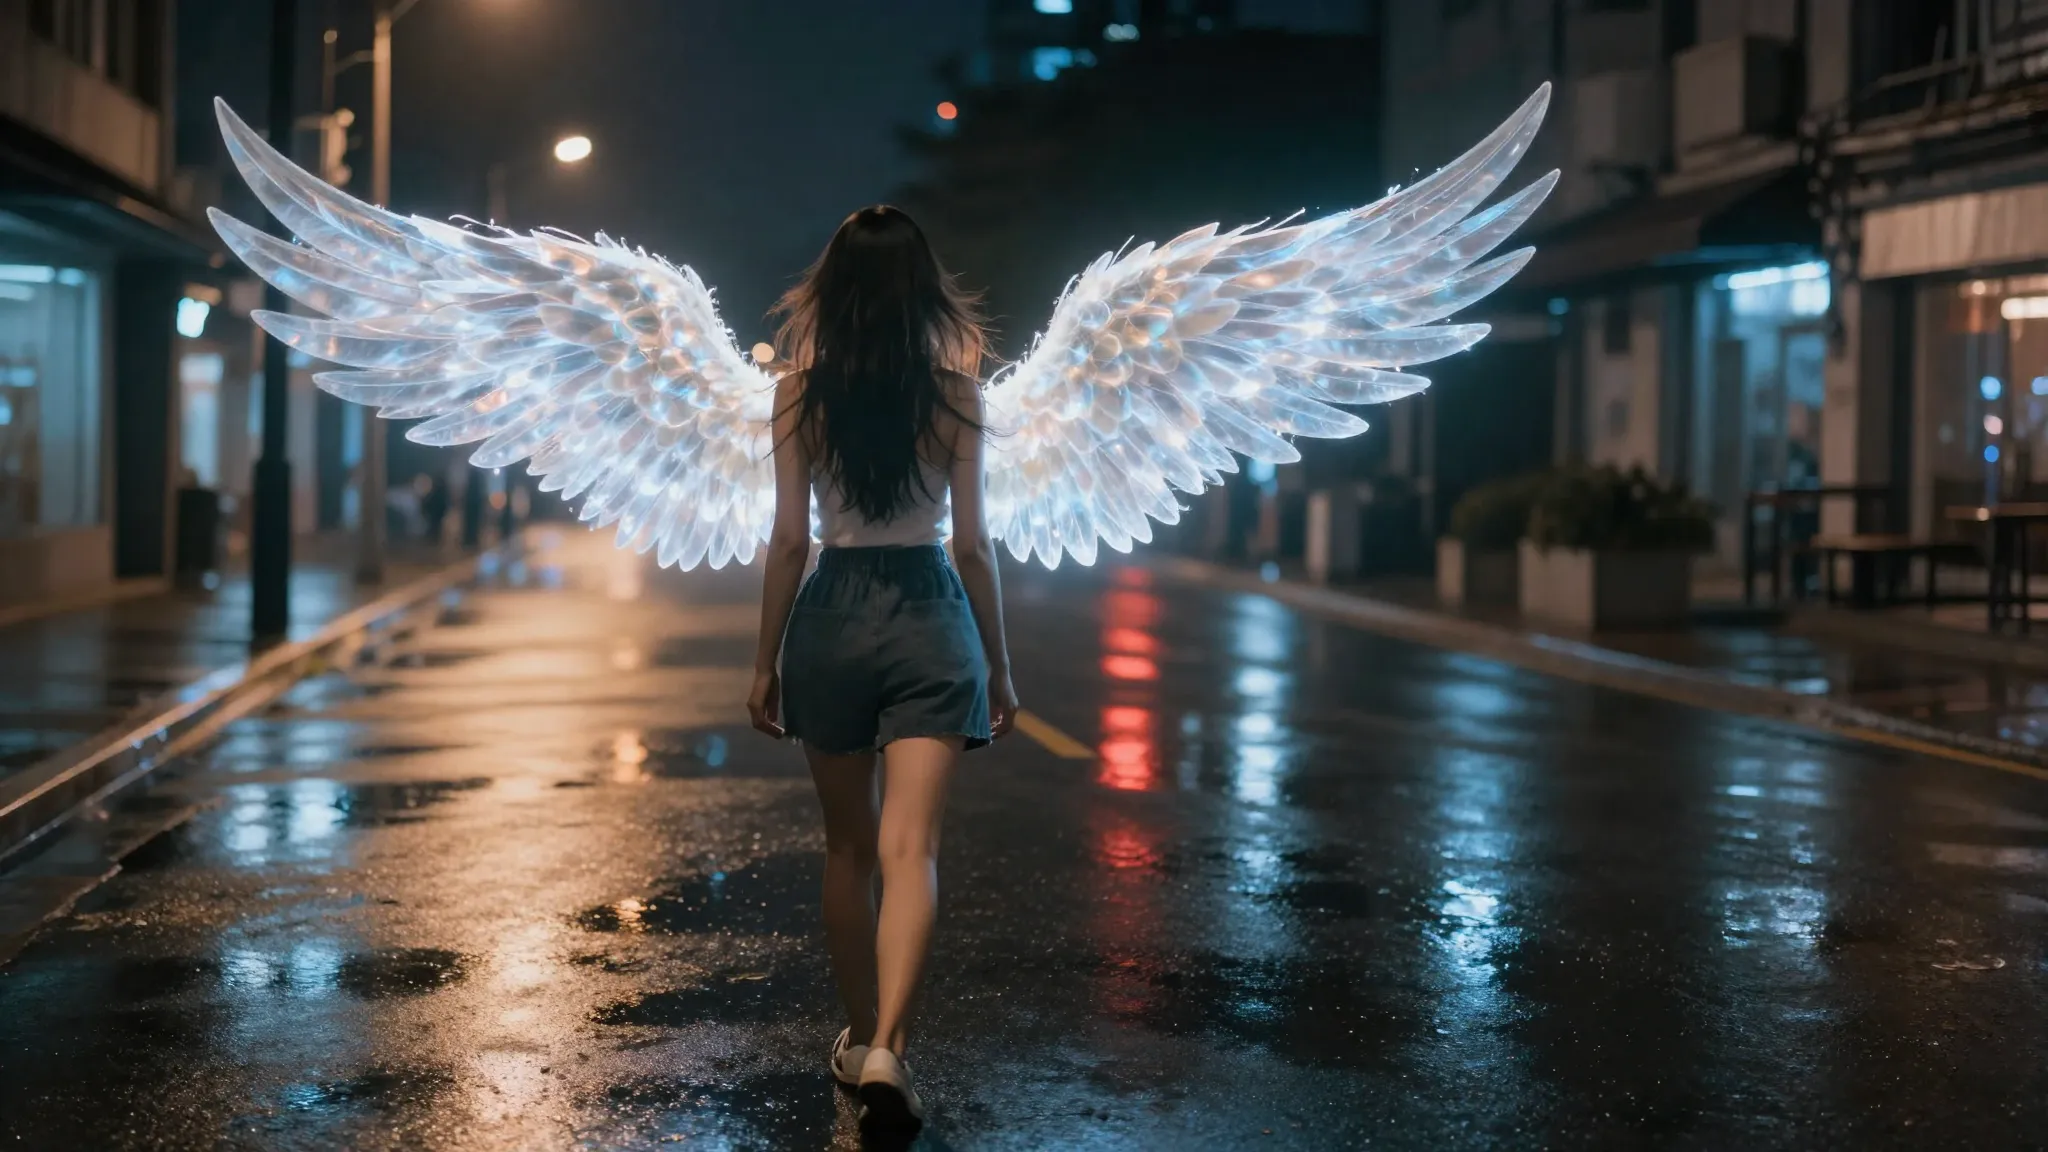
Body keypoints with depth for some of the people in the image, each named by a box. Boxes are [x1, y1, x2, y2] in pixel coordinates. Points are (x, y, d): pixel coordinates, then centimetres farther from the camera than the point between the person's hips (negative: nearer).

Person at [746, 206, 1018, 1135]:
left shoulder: (802, 387, -2)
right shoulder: (954, 388, -1)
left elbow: (790, 540, -1)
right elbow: (972, 543, 0)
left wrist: (766, 660, 8)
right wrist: (999, 666, 9)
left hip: (832, 616, 1)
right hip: (930, 614, -1)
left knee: (847, 845, 17)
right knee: (909, 848, -6)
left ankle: (859, 1037, 28)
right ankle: (886, 1049, -22)